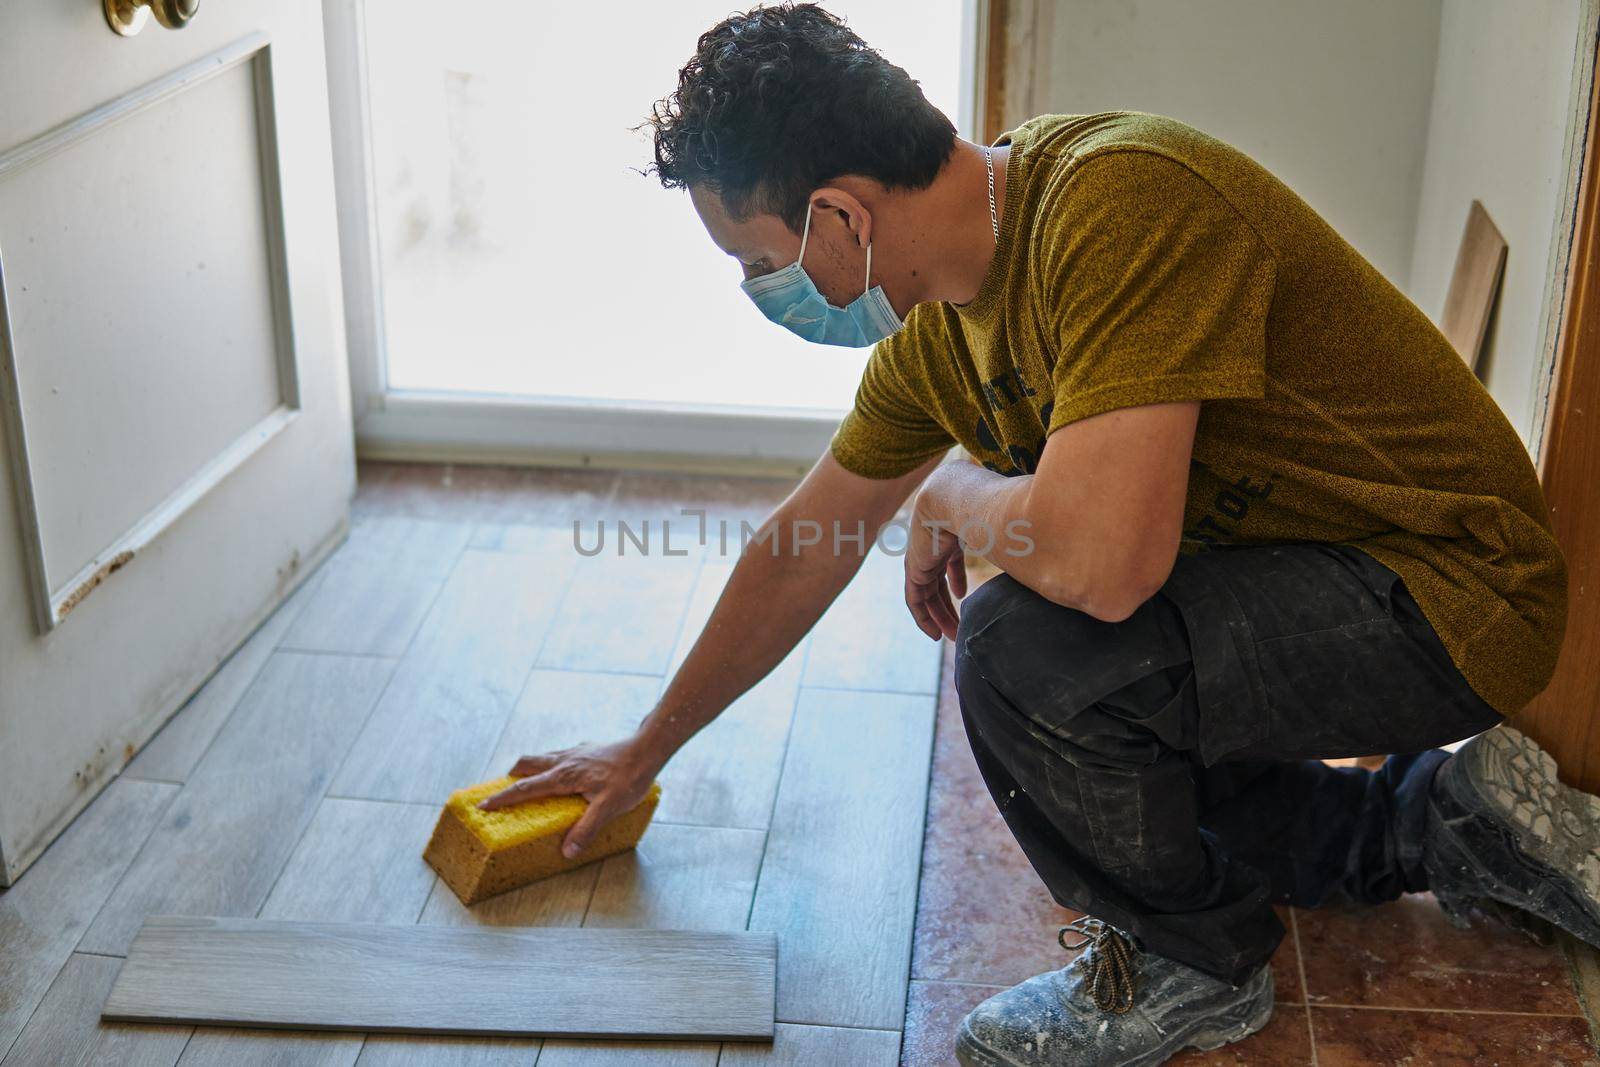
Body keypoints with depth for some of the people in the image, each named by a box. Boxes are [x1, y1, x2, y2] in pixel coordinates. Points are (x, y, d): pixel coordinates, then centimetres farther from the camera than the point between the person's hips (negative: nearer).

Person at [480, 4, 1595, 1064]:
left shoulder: (1120, 202, -30)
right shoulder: (938, 328, 0)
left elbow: (1098, 561, -40)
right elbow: (801, 550, 12)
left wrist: (951, 497, -16)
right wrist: (645, 751, 22)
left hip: (1446, 592, -9)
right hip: (1297, 576, 9)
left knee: (1027, 650, -27)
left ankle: (1194, 961, 0)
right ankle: (1429, 822, 24)